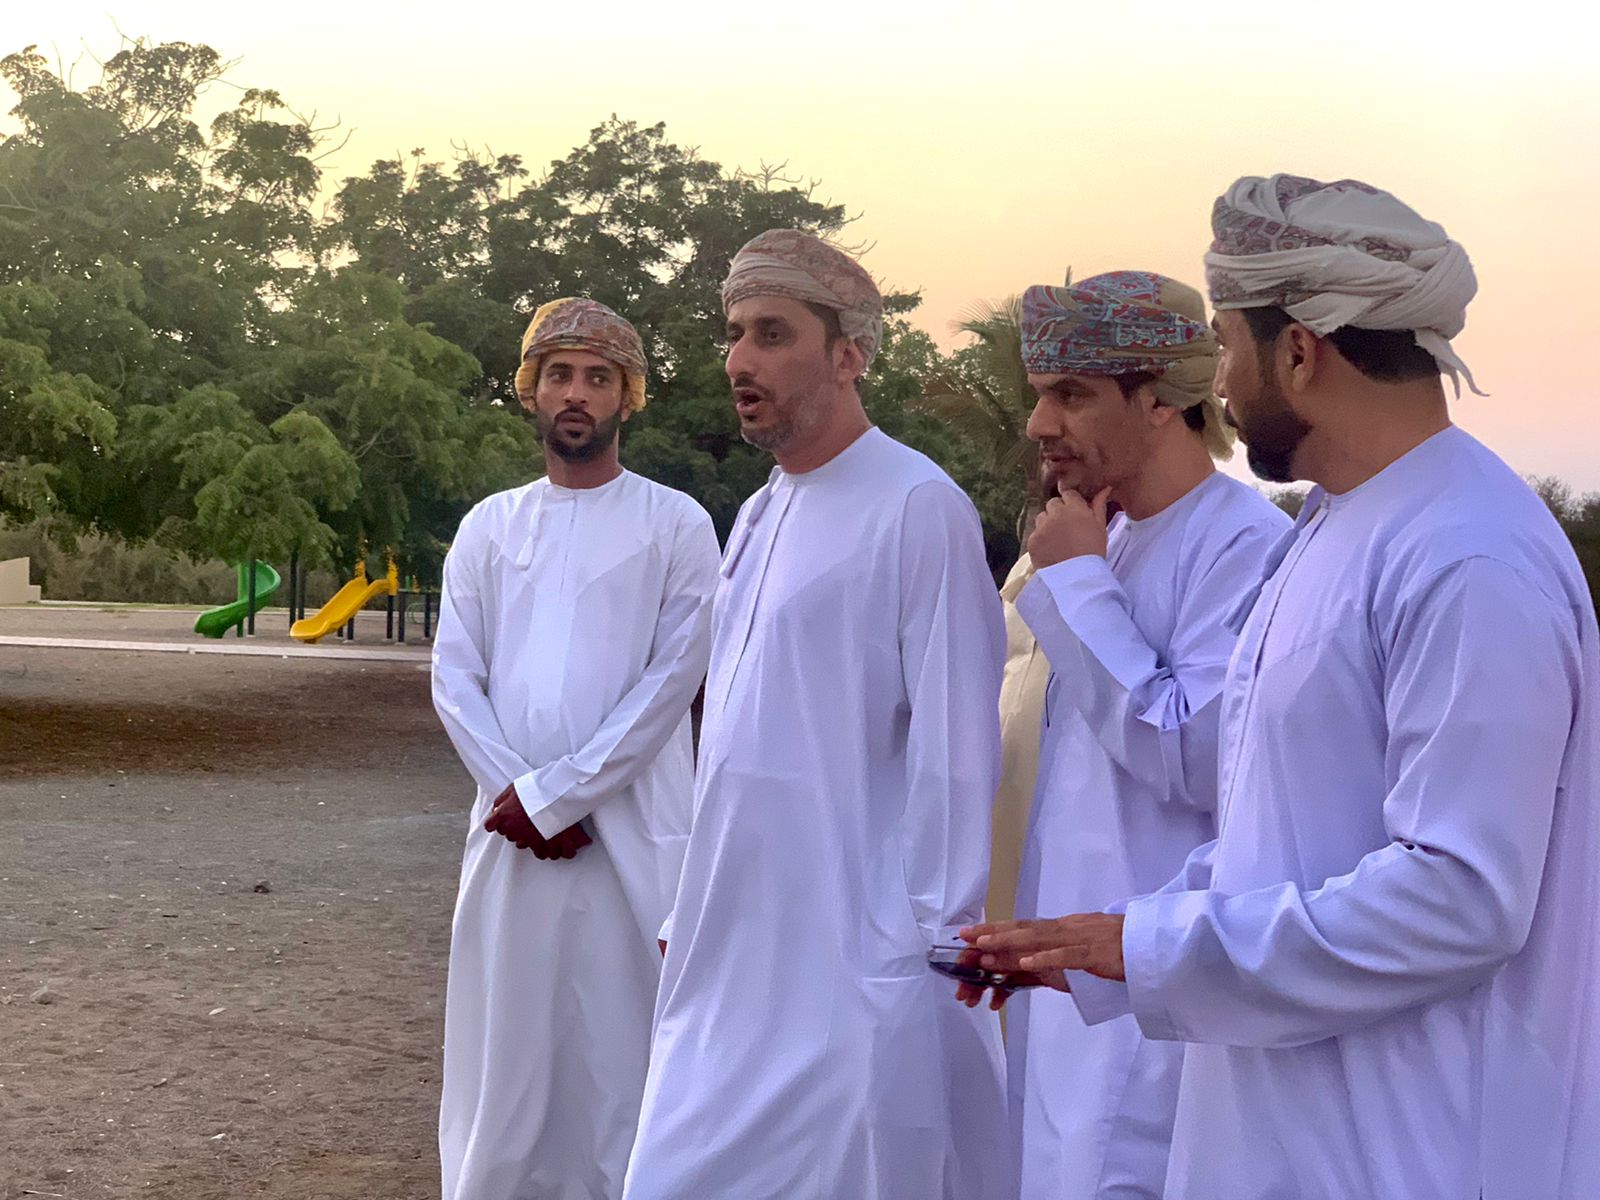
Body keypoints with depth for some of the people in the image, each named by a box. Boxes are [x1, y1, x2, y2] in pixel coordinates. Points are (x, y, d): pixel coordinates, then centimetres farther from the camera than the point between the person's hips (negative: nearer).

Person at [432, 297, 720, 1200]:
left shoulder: (675, 525, 0)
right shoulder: (489, 525, 11)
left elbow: (672, 680, -8)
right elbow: (455, 680, 6)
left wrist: (555, 795, -12)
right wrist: (519, 797, -8)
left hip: (631, 835, -3)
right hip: (510, 830, 3)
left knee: (621, 1048, 0)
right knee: (504, 1049, 8)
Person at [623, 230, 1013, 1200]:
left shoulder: (917, 507, -12)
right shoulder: (761, 516, 13)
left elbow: (953, 745, -14)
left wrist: (926, 942, -14)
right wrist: (693, 907, 15)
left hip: (853, 955, -8)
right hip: (739, 948, 8)